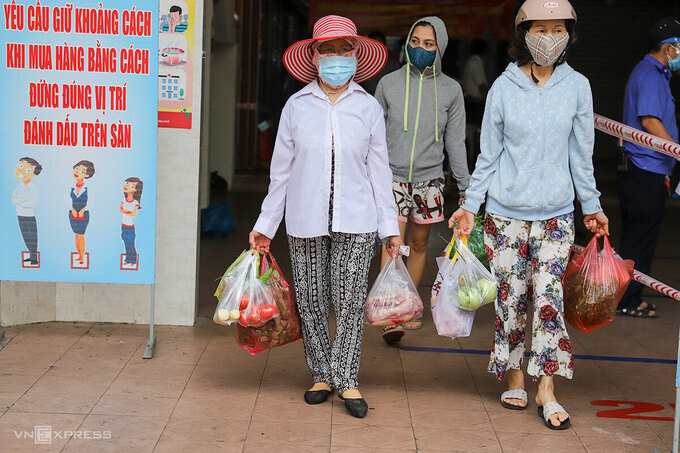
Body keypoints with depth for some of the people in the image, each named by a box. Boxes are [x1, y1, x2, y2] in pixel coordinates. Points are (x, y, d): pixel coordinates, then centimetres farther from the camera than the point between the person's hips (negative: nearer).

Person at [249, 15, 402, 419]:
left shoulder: (369, 108, 4)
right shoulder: (297, 106, 3)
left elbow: (379, 169, 8)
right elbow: (282, 169, 8)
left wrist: (390, 226, 6)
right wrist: (265, 225, 8)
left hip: (356, 222, -1)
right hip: (306, 220, 1)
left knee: (350, 301, -2)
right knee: (311, 302, 6)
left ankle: (346, 379, 11)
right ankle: (322, 375, 21)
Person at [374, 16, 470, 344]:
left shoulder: (450, 90, 4)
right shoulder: (389, 84, 2)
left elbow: (455, 142, 7)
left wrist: (466, 187, 5)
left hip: (429, 178, 2)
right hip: (393, 174, -2)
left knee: (419, 245, 9)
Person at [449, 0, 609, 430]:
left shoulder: (577, 86, 1)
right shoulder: (504, 88, -1)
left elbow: (581, 154, 9)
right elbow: (488, 156, 5)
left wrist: (592, 207, 12)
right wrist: (470, 206, 3)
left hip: (556, 214, 0)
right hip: (506, 213, 0)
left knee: (549, 297, -7)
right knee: (511, 298, 4)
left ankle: (547, 391, 0)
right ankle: (514, 379, 20)